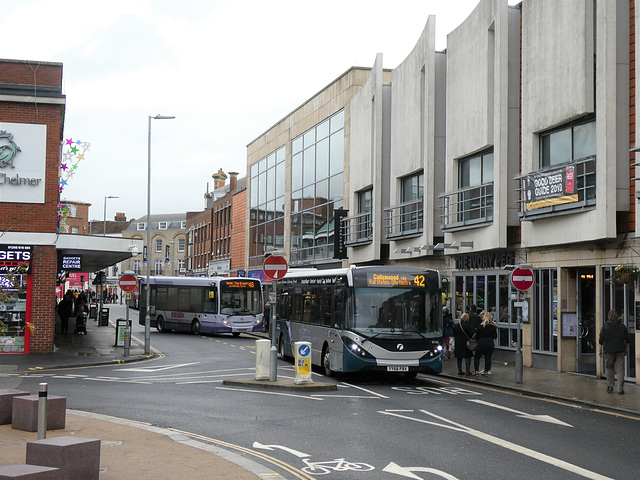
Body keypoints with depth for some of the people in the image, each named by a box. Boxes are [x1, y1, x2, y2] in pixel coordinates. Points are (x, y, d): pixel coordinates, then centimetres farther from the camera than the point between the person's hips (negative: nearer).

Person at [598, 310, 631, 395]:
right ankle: (620, 389, -4)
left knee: (609, 368, 14)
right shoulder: (622, 326, 3)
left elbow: (601, 340, -4)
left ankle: (610, 386, 13)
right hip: (620, 351, 1)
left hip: (609, 351, -1)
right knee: (620, 369, 1)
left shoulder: (605, 327, -5)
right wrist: (627, 349, 17)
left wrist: (600, 350, 5)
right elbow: (627, 340, 7)